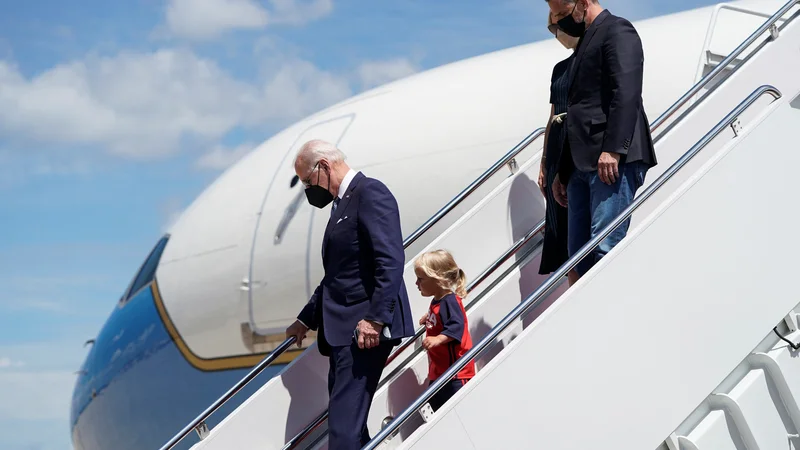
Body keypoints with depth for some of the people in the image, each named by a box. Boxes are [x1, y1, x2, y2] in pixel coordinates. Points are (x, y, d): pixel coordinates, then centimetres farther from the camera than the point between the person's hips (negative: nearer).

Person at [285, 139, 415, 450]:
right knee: (349, 423, 9)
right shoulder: (343, 204, 20)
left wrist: (375, 319, -26)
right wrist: (306, 320, 35)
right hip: (343, 331, 10)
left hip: (366, 330, -10)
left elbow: (391, 261, -20)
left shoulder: (371, 193, -9)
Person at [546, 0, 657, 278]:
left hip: (615, 161, -10)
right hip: (584, 165, 10)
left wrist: (613, 150, -25)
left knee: (605, 247, -16)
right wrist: (562, 172, 27)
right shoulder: (587, 41, 26)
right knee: (579, 252, 5)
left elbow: (626, 94, -17)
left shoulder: (617, 31, -2)